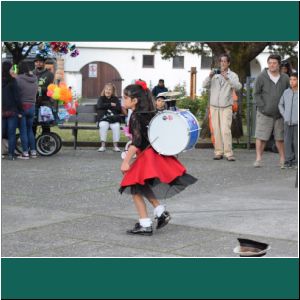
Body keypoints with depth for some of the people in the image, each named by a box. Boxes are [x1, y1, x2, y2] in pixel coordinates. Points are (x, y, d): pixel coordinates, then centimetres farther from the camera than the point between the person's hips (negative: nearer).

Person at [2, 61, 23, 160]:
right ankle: (11, 154, 2)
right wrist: (20, 111, -5)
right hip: (12, 111, -4)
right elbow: (17, 97, -11)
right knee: (11, 134, 2)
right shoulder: (12, 81, -11)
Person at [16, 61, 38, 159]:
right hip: (32, 107, 5)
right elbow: (36, 93, 7)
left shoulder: (18, 79, -14)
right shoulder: (35, 79, 3)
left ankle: (25, 153, 2)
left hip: (22, 106, -5)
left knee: (23, 131, 2)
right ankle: (33, 151, 17)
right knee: (30, 130, 17)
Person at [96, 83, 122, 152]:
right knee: (103, 126, -33)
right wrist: (110, 104, -7)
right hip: (103, 119, -1)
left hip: (114, 119, 1)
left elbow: (119, 109, -1)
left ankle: (115, 146, -18)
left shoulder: (115, 99, 14)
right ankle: (103, 145, -24)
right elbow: (99, 106, -7)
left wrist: (106, 107, -3)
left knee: (116, 126, -30)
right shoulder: (101, 98, 14)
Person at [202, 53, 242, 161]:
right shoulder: (214, 74, 10)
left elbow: (238, 87, -14)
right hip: (214, 106, 3)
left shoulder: (232, 75, 3)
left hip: (226, 107, -3)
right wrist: (210, 76, -18)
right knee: (216, 130, 2)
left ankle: (228, 153, -10)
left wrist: (227, 78, -27)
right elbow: (205, 85, 0)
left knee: (226, 130, -12)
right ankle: (218, 152, 8)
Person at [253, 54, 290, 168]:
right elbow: (256, 94, -4)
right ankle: (258, 159, 3)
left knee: (280, 138, 9)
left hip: (280, 114, 2)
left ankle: (282, 160, 17)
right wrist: (262, 107, -11)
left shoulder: (285, 78, 1)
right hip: (264, 114, -2)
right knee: (261, 137, -4)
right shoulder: (261, 77, -7)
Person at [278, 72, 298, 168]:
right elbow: (280, 104, 20)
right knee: (288, 141, 3)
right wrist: (284, 115, 8)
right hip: (288, 122, 3)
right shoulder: (286, 92, 7)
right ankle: (289, 160, 10)